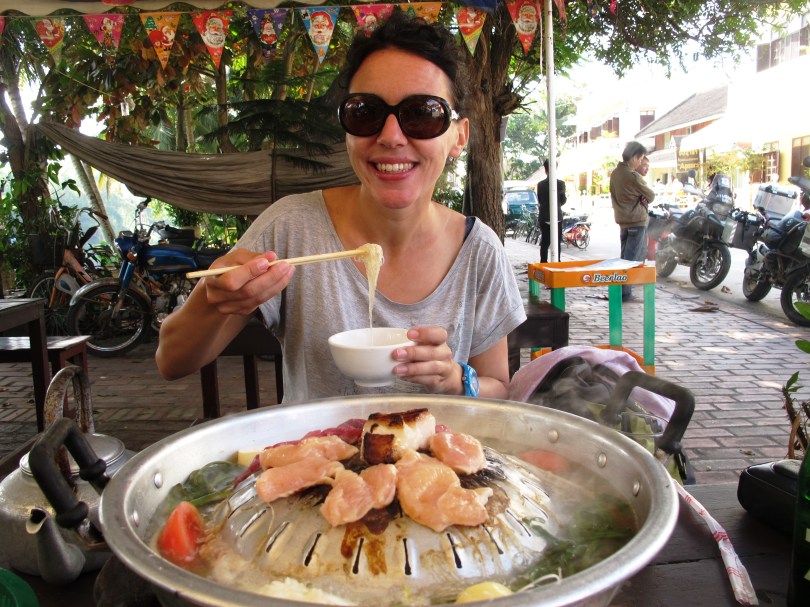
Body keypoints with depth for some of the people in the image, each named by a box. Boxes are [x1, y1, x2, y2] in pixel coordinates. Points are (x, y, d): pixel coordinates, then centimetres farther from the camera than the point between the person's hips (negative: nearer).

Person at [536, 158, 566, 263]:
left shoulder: (540, 184, -4)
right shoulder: (561, 183, -9)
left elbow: (539, 200, 4)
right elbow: (563, 201, 0)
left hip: (544, 217, 2)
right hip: (557, 216, -2)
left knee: (544, 243, 9)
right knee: (557, 243, 6)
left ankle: (543, 264, 7)